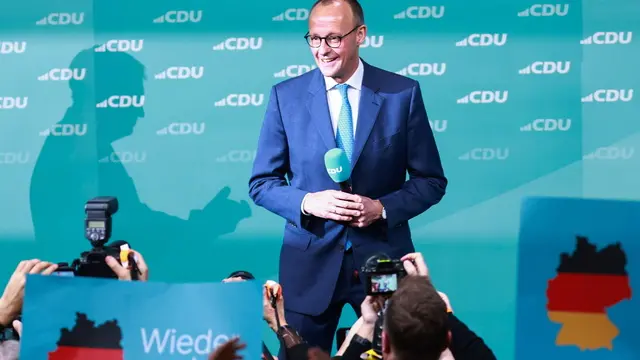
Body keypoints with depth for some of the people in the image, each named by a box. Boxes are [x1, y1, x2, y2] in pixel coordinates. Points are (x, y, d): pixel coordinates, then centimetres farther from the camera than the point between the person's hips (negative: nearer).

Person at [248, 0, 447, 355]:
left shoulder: (402, 93, -2)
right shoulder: (286, 96, 1)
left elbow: (431, 181, 3)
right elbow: (261, 183, 4)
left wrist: (383, 207, -15)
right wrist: (308, 202, -15)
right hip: (311, 261, 0)